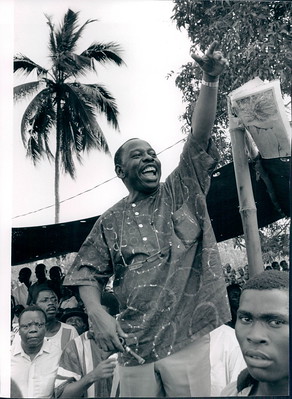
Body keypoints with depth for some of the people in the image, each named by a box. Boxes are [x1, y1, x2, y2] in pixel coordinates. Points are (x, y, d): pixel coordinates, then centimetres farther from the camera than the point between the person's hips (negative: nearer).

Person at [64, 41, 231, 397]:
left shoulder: (183, 191, 6)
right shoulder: (111, 221, 8)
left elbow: (199, 136, -6)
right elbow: (88, 274, 8)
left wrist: (210, 80, -17)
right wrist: (98, 315, -11)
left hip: (188, 337, -1)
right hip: (133, 345, 1)